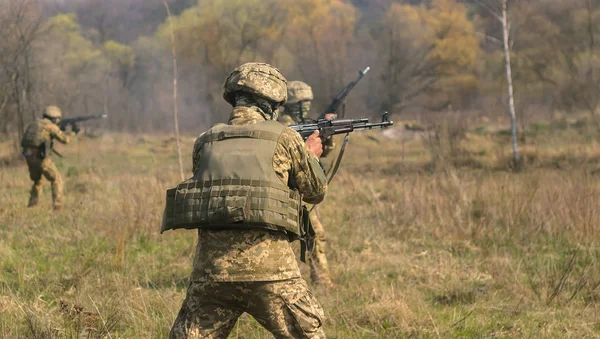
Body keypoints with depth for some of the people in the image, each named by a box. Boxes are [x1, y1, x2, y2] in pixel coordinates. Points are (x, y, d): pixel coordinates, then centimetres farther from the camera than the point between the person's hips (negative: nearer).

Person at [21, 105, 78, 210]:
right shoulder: (50, 126, -3)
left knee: (37, 182, 26)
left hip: (29, 156, 7)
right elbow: (65, 139, -3)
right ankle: (57, 205, -3)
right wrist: (73, 132, 15)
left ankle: (32, 205, 18)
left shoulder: (34, 124, 20)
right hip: (40, 157, -7)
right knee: (57, 180, 6)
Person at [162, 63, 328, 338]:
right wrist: (311, 155, 37)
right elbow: (316, 191, 15)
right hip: (267, 264, -3)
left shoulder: (206, 141, 12)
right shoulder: (285, 138, 4)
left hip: (211, 266, 3)